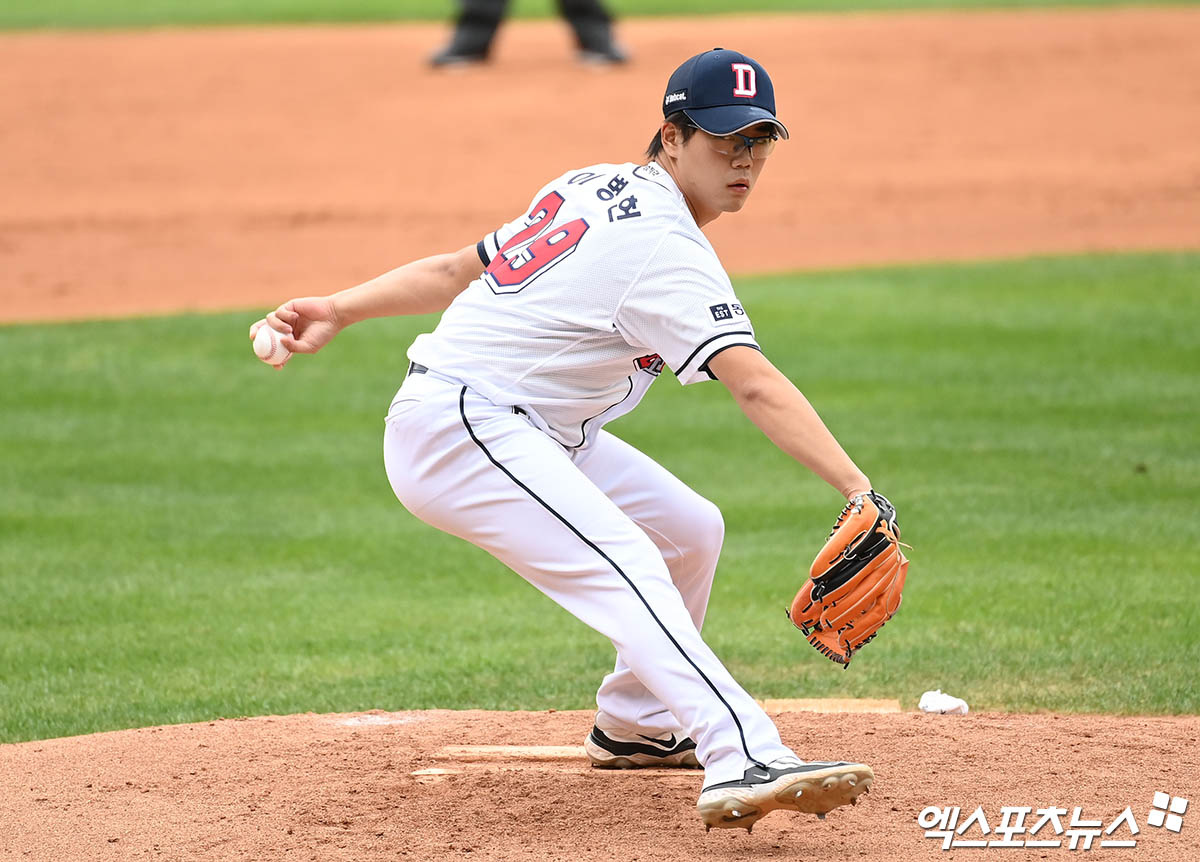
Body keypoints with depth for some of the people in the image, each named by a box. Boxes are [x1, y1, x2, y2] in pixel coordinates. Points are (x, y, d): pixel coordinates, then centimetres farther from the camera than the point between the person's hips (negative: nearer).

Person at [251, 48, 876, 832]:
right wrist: (857, 488, -37)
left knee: (690, 529, 16)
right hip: (463, 426, -10)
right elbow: (754, 386, -29)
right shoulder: (663, 246, -18)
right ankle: (744, 764, -47)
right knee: (624, 565, -29)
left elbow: (462, 268, 14)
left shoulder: (594, 189, 13)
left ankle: (634, 725, 30)